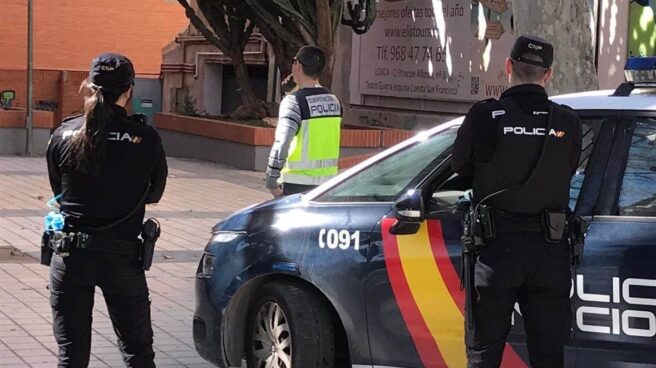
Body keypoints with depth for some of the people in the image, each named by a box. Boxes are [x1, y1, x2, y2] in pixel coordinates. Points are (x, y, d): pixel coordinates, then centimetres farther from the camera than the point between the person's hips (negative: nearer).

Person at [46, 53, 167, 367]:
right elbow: (154, 194, 5)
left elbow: (58, 190, 8)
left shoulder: (64, 135, -4)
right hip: (123, 255, -1)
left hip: (71, 256, 1)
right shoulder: (146, 139, -9)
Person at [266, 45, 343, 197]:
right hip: (327, 181, 7)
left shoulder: (294, 101, -15)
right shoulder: (333, 100, 9)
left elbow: (281, 143, -24)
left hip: (297, 184, -7)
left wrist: (271, 180, -18)